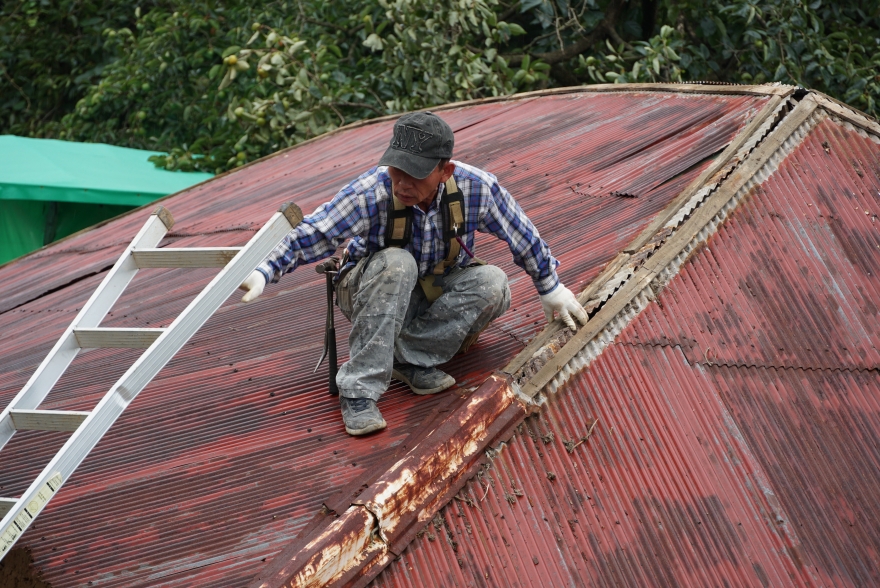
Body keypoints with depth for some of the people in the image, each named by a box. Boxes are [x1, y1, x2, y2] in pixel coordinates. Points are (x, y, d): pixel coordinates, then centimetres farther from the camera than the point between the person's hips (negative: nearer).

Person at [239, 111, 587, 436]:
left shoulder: (475, 188, -21)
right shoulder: (371, 193, -29)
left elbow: (522, 236, -5)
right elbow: (312, 234, -23)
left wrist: (551, 290, 5)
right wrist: (264, 273, -33)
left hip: (435, 295, 3)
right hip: (373, 297, -3)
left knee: (492, 285, -24)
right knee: (396, 263, -37)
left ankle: (410, 359, -21)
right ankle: (358, 390, -35)